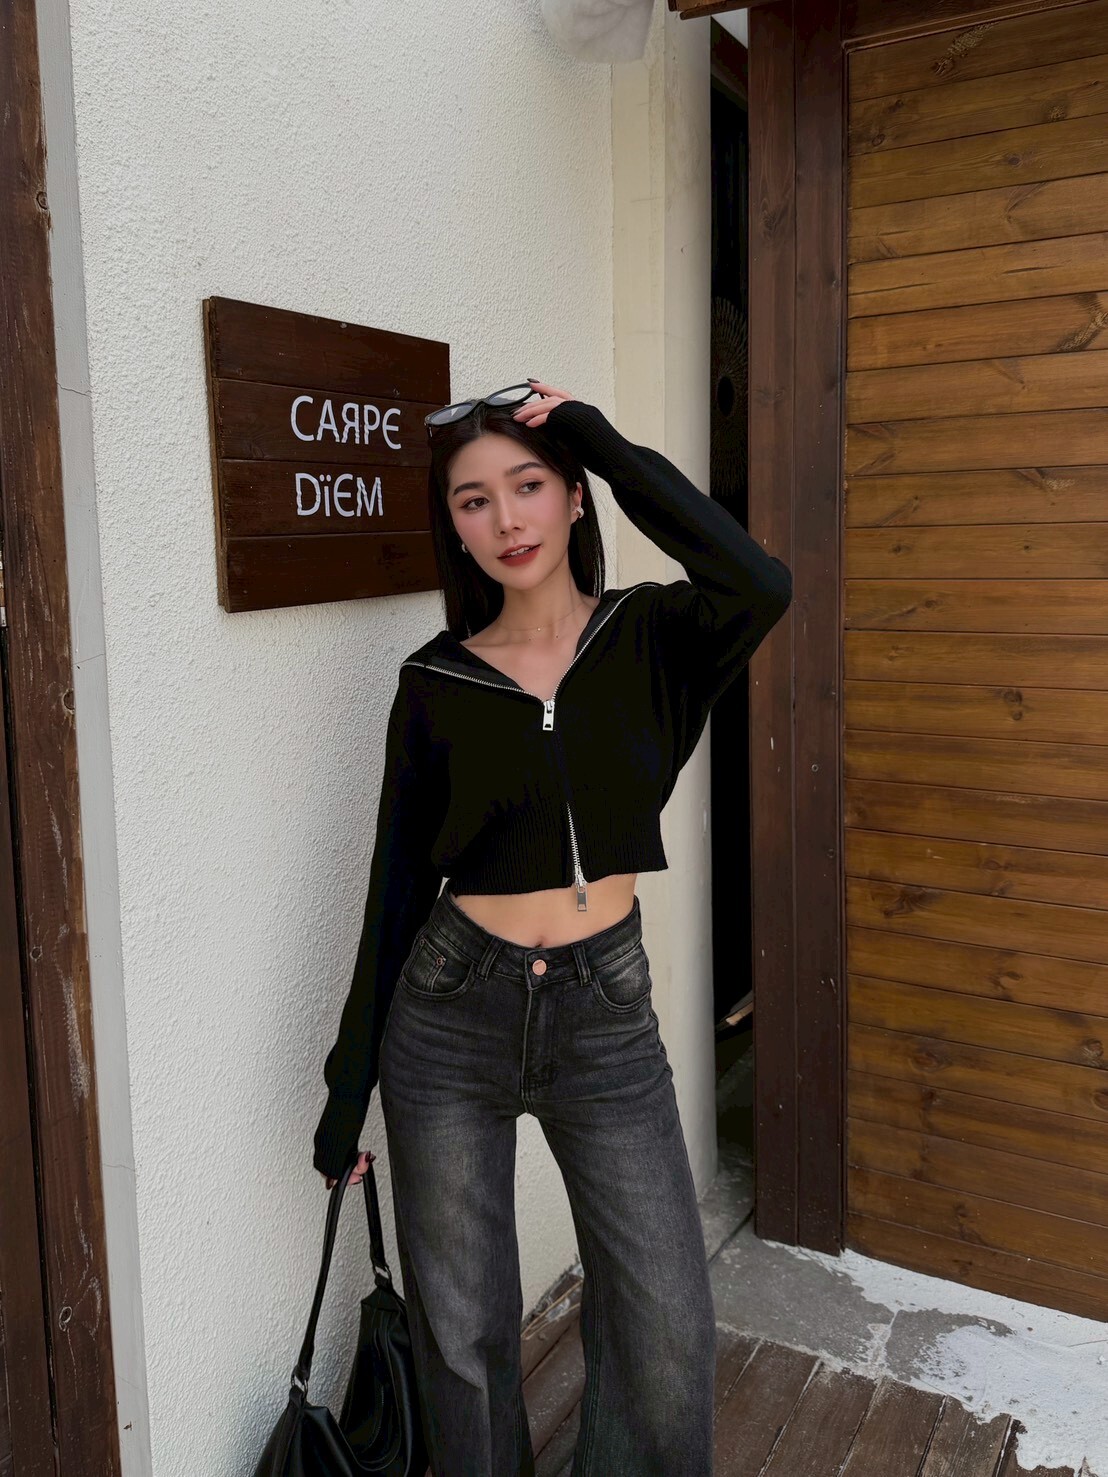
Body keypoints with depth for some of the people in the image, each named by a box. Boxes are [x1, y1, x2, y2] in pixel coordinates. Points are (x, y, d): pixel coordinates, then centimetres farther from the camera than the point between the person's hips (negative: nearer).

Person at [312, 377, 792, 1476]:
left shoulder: (650, 638, -2)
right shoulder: (435, 682, -3)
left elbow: (760, 586, -25)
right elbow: (397, 885, 1)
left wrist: (609, 446, -17)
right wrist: (348, 1084, 4)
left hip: (605, 1012, 1)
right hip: (453, 1017, 0)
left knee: (669, 1330, 6)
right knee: (462, 1331, 14)